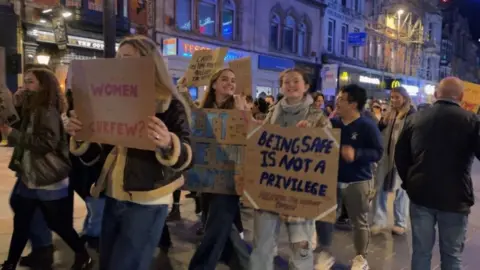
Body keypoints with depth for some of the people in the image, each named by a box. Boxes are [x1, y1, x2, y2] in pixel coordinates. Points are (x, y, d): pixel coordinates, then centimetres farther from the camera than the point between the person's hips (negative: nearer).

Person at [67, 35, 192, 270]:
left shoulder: (170, 104, -9)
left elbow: (185, 157, -16)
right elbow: (95, 156, 13)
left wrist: (167, 144, -37)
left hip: (147, 203, -6)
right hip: (112, 199, 7)